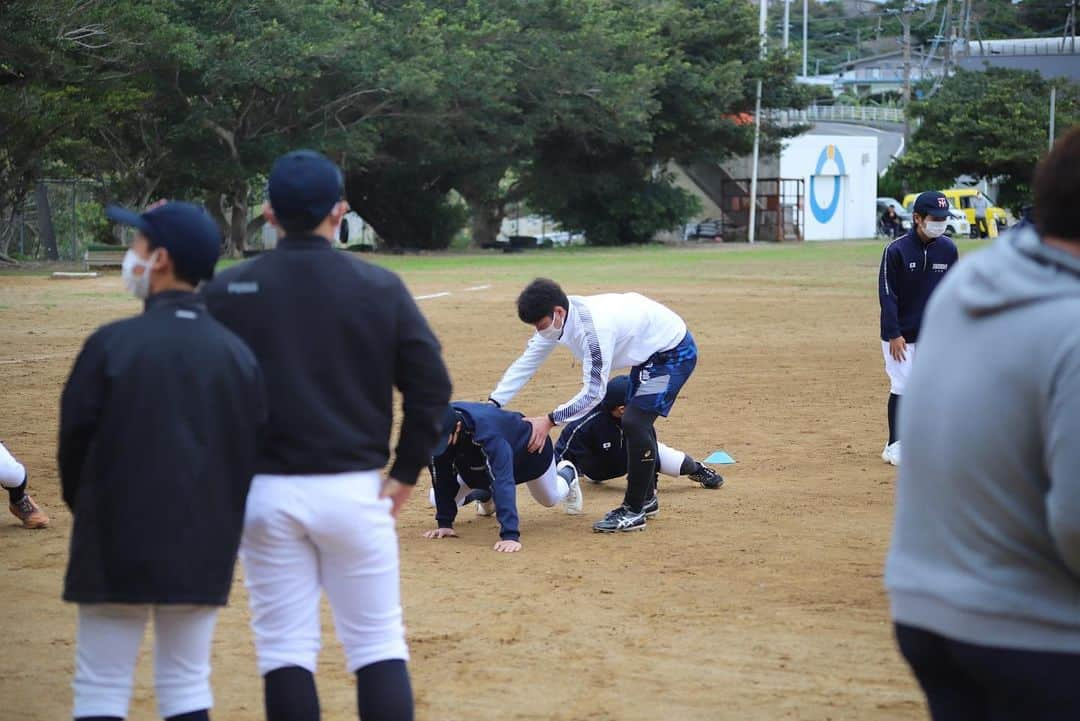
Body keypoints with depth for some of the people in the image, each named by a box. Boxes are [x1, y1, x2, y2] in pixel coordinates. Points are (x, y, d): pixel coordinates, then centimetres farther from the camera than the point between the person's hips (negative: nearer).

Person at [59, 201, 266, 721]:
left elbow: (74, 444, -5)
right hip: (203, 552, 4)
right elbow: (253, 450, 4)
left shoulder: (112, 345, -12)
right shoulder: (237, 352, 0)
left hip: (118, 548, -4)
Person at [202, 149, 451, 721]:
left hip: (264, 494, 0)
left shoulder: (227, 291, -2)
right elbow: (431, 385, -3)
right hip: (355, 490, 0)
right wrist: (405, 471, 4)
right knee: (378, 648, 6)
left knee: (285, 650, 6)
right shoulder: (378, 287, -1)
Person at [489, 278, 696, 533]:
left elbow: (594, 392, -32)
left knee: (634, 423, -16)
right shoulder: (555, 319, -9)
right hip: (648, 351, 10)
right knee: (636, 421, 19)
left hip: (674, 351, -10)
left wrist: (550, 420, -29)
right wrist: (492, 405, -11)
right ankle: (645, 498, 32)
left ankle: (634, 511, -9)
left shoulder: (593, 328, -36)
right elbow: (526, 363, -3)